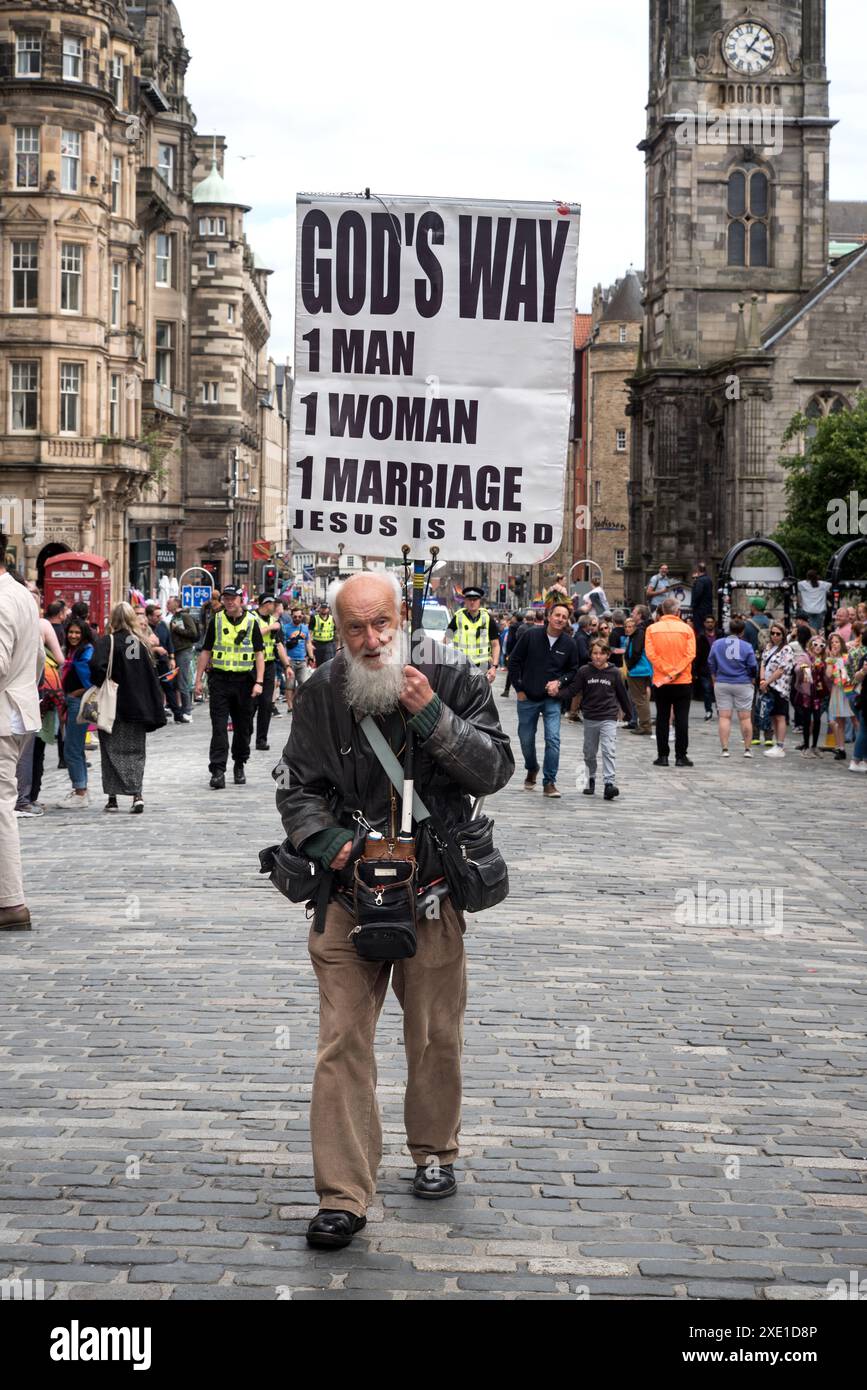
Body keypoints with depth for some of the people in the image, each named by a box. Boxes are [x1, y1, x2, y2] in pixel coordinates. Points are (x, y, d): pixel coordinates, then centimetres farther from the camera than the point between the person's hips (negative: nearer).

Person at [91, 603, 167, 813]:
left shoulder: (107, 642, -9)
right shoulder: (142, 644, 4)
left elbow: (97, 665, -26)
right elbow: (152, 677, 5)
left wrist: (101, 685, -7)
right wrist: (155, 712, 9)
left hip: (113, 707, -3)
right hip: (137, 707, 3)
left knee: (112, 750, 6)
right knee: (135, 751, 9)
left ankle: (112, 797, 4)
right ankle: (136, 794, -5)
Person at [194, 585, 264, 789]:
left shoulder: (251, 622, 3)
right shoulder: (216, 621, 5)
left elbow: (259, 654, 1)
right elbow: (205, 651, 7)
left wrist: (258, 682, -9)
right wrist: (198, 680, 2)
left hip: (244, 680, 1)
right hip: (220, 679, -1)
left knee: (243, 727, 10)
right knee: (219, 726, -8)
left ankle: (239, 766, 26)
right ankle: (218, 770, -11)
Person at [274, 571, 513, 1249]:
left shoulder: (453, 679, -6)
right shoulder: (323, 694, -2)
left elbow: (495, 770, -9)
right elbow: (296, 784, 7)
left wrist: (434, 716, -21)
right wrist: (325, 838, -12)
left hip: (433, 894, 0)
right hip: (349, 892, 0)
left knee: (436, 1035, 13)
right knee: (342, 1041, -5)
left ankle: (435, 1150, 37)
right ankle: (343, 1197, -1)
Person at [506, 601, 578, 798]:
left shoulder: (569, 644, -2)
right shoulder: (530, 636, -6)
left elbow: (573, 670, 10)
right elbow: (514, 661, 1)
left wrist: (559, 682, -8)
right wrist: (519, 688, -2)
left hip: (552, 700, 0)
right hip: (528, 698, 0)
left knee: (553, 739, -13)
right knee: (526, 739, 11)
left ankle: (549, 782, -8)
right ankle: (532, 769, 39)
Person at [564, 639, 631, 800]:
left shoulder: (614, 673, -3)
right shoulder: (584, 671, -3)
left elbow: (621, 693, 8)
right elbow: (572, 690, -5)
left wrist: (628, 712, 18)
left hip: (609, 718, -2)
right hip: (590, 718, 2)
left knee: (609, 750, -14)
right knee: (589, 752, 13)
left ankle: (610, 783, -18)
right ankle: (590, 780, 31)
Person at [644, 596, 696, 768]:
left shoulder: (652, 629, -2)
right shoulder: (686, 629, -4)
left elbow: (651, 654, -9)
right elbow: (690, 654, -10)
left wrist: (668, 672, -10)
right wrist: (675, 673, -12)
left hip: (661, 682, 1)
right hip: (683, 682, -1)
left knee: (662, 719, 7)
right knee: (682, 719, 3)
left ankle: (662, 756, 8)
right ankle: (681, 757, 2)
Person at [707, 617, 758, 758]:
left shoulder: (716, 644, 1)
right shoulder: (747, 647, -6)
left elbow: (711, 664, 7)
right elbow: (753, 667, -2)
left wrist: (715, 680, 20)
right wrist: (752, 680, 15)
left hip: (722, 684, 1)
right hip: (743, 685, -1)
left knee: (724, 717, 2)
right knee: (745, 717, 5)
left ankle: (725, 749, -4)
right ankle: (747, 749, 7)